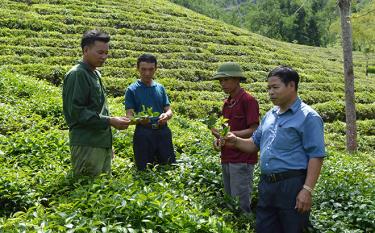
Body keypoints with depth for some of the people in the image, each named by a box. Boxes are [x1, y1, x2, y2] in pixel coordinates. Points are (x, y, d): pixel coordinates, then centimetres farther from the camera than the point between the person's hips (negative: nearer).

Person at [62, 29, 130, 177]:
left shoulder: (96, 74, 17)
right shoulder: (77, 74, -10)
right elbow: (76, 111, -18)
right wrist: (109, 121, -18)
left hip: (103, 143, 9)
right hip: (86, 145, -9)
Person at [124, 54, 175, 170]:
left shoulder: (160, 88, 12)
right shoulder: (132, 90, 1)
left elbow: (169, 110, 12)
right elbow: (129, 115, -4)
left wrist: (166, 115, -13)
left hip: (163, 132, 3)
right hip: (143, 133, -3)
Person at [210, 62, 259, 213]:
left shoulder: (248, 100, -9)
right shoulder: (227, 103, 15)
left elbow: (254, 131, -13)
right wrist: (220, 137, 3)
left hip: (242, 160, -8)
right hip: (226, 159, 8)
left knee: (241, 204, -4)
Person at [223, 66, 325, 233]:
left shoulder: (308, 117, -9)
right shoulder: (270, 115, 15)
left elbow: (316, 156, -14)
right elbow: (255, 144, 23)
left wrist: (307, 190, -21)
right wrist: (236, 141, 3)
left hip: (292, 186, -7)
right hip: (266, 185, 7)